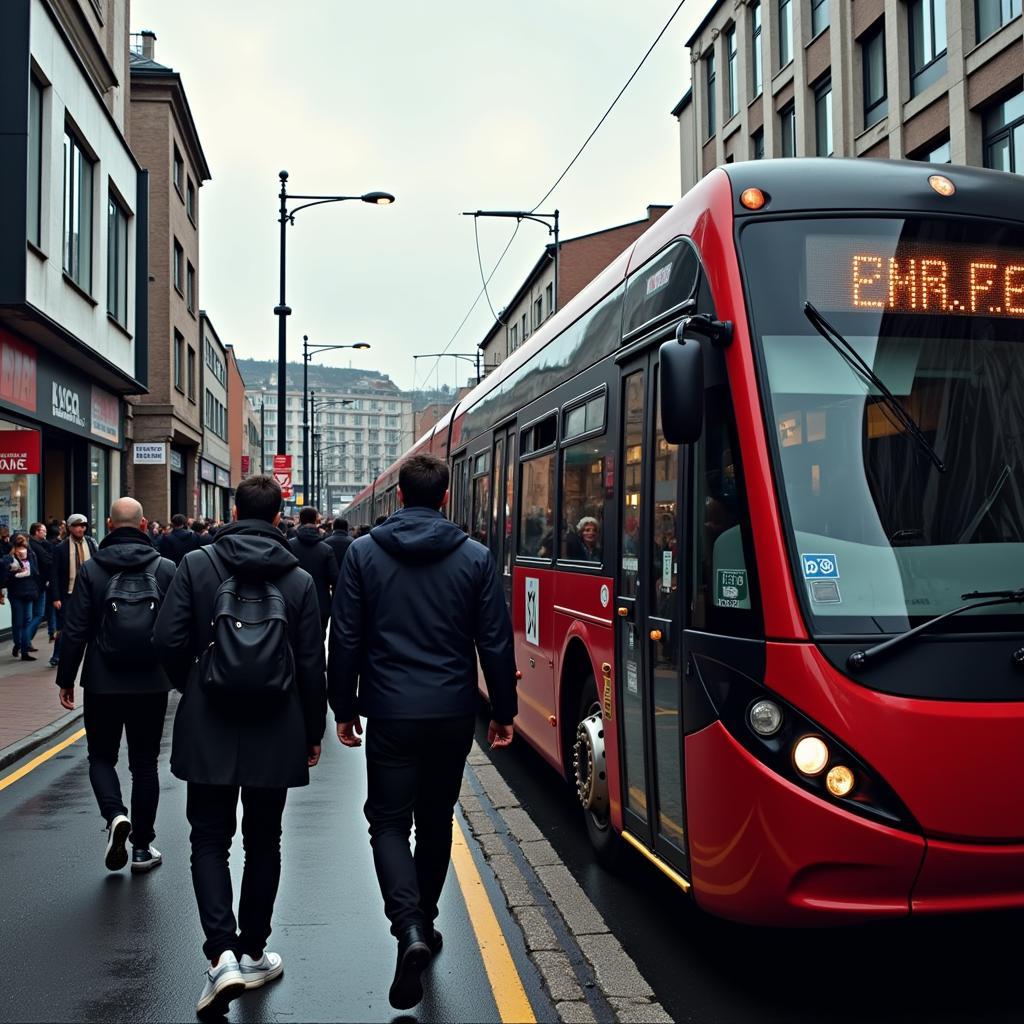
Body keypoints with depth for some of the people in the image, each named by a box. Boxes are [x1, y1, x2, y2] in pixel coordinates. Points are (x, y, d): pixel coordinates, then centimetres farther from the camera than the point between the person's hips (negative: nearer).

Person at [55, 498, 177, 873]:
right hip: (151, 684, 1)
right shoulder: (166, 569, -2)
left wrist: (65, 678, 4)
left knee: (101, 756, 15)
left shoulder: (91, 569, -5)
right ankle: (142, 847, 15)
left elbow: (75, 631, -5)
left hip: (102, 683, -1)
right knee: (144, 763, 11)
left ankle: (115, 815, -10)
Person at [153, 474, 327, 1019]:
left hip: (208, 729, -1)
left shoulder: (196, 565, -5)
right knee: (263, 842, 15)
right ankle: (253, 953, 25)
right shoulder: (299, 580, -2)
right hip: (275, 734, 1)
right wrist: (313, 732, 11)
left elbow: (168, 641, -8)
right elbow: (312, 665, 0)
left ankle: (223, 954, -8)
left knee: (210, 839, 8)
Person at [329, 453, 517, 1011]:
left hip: (391, 713, -2)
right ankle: (423, 921, 30)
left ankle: (409, 928, -14)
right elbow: (495, 642, 0)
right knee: (435, 819, 18)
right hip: (453, 713, 2)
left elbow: (345, 639, -1)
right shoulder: (476, 557, -2)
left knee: (389, 820, 6)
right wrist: (503, 710, 10)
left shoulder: (363, 553, -3)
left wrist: (343, 706, 9)